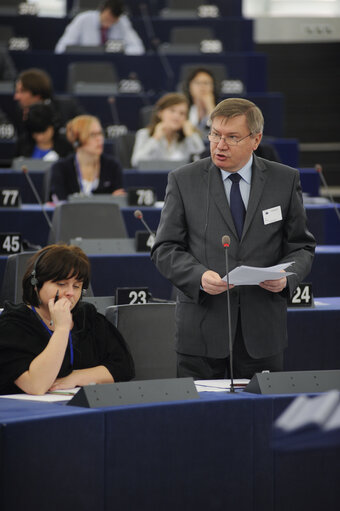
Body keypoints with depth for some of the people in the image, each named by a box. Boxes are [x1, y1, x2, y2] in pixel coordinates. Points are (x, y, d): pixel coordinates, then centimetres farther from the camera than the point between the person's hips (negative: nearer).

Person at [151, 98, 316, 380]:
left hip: (263, 330, 1)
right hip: (202, 329, -1)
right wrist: (199, 276, -17)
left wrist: (286, 276, -12)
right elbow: (165, 249, 2)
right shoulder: (183, 181, 2)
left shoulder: (285, 181, 6)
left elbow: (301, 246, 10)